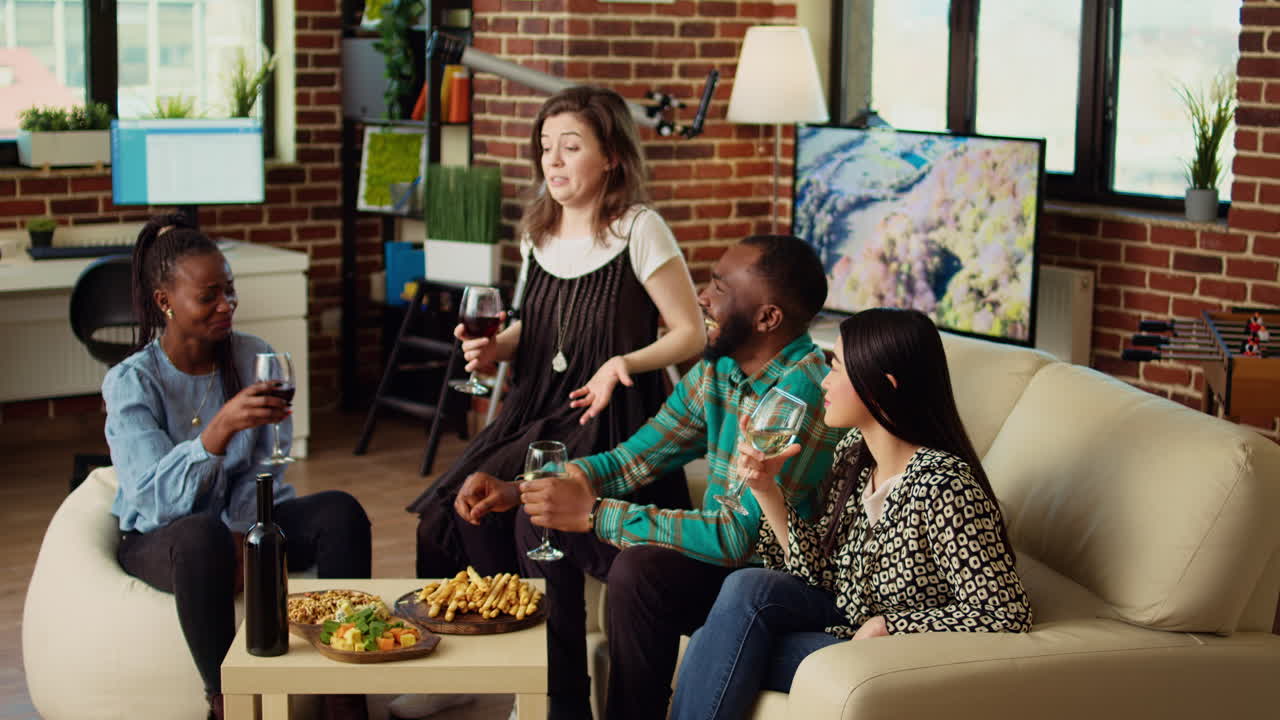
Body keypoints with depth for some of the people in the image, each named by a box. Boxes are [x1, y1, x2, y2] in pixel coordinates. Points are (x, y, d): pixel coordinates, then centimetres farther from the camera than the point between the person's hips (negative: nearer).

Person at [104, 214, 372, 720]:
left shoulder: (254, 357, -1)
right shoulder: (131, 383, -14)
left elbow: (263, 473, 1)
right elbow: (157, 497, -27)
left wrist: (240, 537, -17)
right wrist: (221, 427, -42)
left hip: (243, 522, 4)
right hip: (158, 538, -4)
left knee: (341, 512, -22)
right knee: (202, 537, -39)